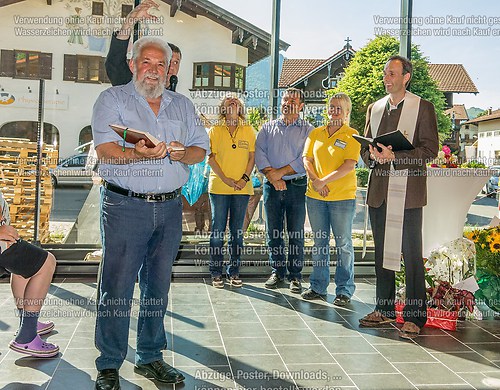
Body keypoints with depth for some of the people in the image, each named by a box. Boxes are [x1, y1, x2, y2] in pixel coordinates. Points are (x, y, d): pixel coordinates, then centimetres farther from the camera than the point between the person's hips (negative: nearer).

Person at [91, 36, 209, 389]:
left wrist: (183, 153, -9)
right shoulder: (113, 99, 3)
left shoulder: (183, 105, 17)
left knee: (158, 284, 10)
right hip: (125, 205, -4)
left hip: (170, 206, 4)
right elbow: (104, 149, -10)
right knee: (117, 285, -4)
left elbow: (201, 148, 13)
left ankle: (150, 358, 23)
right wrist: (138, 154, -28)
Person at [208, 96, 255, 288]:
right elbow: (210, 158, 0)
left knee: (237, 231, 6)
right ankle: (216, 273, 9)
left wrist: (245, 179, -7)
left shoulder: (248, 130, 10)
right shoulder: (215, 130, 5)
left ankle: (234, 272, 14)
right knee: (218, 230, 1)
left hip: (242, 188, 2)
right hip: (219, 187, -1)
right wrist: (225, 178, -11)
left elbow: (252, 157, 7)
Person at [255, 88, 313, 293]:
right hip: (271, 186, 3)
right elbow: (259, 153, 2)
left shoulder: (308, 130, 4)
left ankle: (295, 275, 11)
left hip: (297, 185, -2)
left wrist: (280, 172, -12)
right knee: (273, 232, 7)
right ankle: (277, 272, 19)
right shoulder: (268, 127, 13)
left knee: (296, 234, 1)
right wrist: (272, 176, -11)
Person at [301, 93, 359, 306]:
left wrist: (325, 181, -17)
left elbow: (349, 165, -12)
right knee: (319, 242, 11)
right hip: (315, 195, 4)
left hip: (343, 196, -4)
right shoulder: (316, 133, 11)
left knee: (343, 244, 2)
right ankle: (318, 287, 21)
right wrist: (316, 181, -10)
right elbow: (307, 159, 6)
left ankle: (344, 290, 11)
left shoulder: (352, 135, -1)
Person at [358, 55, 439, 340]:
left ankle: (415, 317, 4)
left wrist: (394, 156, -17)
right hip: (379, 191, 6)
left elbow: (430, 149, -7)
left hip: (407, 191, -5)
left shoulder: (423, 108, 0)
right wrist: (373, 154, -4)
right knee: (382, 251, 12)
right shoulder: (375, 108, 16)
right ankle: (384, 310, 23)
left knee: (411, 255, -4)